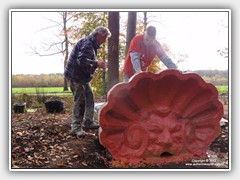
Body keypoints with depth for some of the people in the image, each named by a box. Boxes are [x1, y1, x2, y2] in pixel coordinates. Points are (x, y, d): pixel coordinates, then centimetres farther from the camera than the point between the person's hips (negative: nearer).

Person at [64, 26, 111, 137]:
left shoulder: (92, 44, 15)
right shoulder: (87, 43, -19)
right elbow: (81, 60, -30)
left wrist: (98, 64, 7)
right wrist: (97, 64, -24)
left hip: (83, 77, 11)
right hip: (75, 76, -11)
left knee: (89, 98, 14)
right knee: (80, 101, -6)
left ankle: (88, 122, 25)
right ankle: (76, 128, 3)